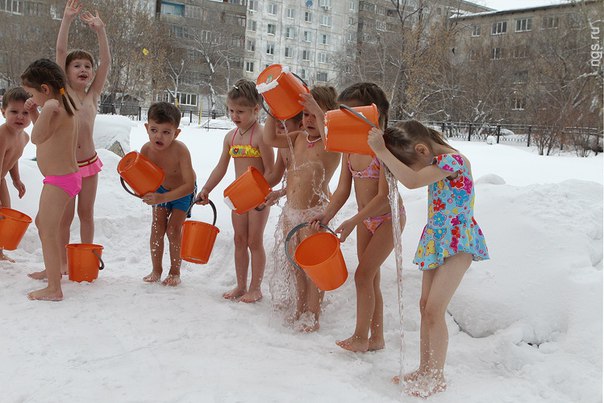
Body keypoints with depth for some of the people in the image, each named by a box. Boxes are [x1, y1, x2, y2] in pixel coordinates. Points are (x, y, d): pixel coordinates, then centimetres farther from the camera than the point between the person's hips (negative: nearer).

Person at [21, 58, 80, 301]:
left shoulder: (57, 109, -20)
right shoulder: (63, 106, 12)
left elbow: (37, 138, -28)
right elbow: (45, 136, 25)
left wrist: (46, 110, -37)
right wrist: (34, 113, 13)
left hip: (59, 180, -11)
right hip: (64, 177, 11)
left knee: (48, 232, -6)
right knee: (42, 223, 26)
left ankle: (54, 289, 0)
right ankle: (53, 269, 42)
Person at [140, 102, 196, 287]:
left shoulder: (180, 150, -39)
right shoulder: (146, 150, -25)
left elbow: (189, 185, -40)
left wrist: (162, 198, -46)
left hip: (184, 192, -4)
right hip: (161, 188, 4)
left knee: (173, 229, -6)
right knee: (157, 227, 1)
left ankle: (175, 272, 12)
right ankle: (156, 270, 17)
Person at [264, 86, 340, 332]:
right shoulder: (299, 138, 9)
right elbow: (270, 139, 7)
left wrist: (319, 113, -39)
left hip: (315, 212, -7)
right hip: (291, 210, 7)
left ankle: (312, 316, 16)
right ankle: (298, 310, 32)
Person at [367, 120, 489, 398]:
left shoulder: (453, 160, -22)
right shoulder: (436, 163, 6)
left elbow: (411, 181, -33)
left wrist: (381, 150, -28)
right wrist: (383, 147, -2)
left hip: (458, 242, -9)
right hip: (436, 240, 9)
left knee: (434, 309, -8)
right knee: (425, 306, 10)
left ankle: (437, 377, 6)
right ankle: (424, 370, 22)